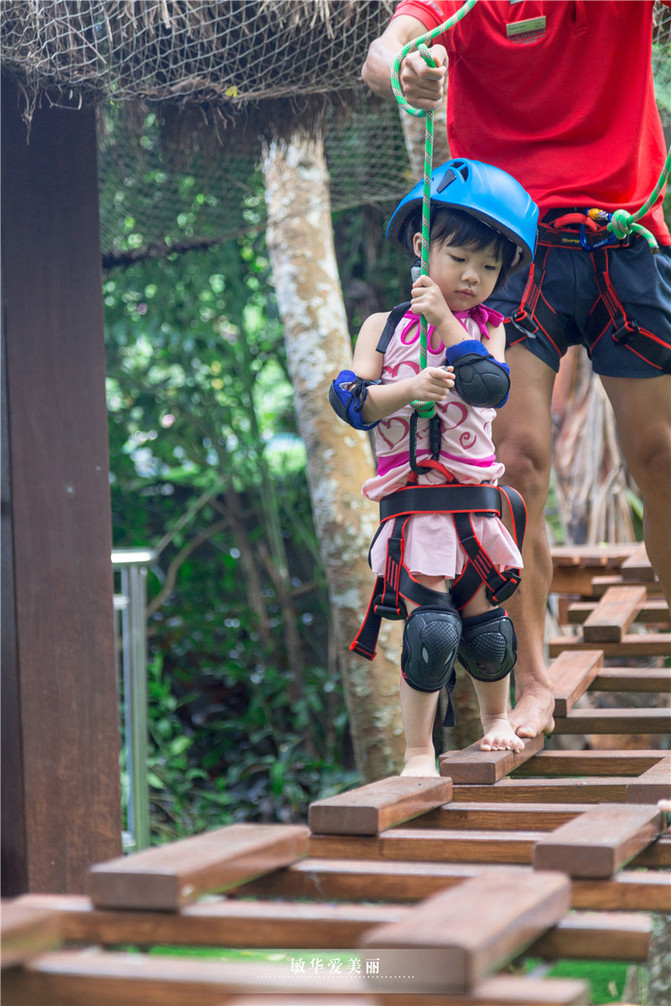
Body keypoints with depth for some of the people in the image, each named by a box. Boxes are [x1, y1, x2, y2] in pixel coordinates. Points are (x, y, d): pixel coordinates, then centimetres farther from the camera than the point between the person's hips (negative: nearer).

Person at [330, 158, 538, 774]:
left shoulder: (487, 329, 7)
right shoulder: (384, 326, 5)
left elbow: (490, 388, -12)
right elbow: (351, 399, -5)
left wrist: (446, 321, -14)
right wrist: (409, 388, -22)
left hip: (476, 503, 2)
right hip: (411, 507, -2)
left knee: (486, 623, 12)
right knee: (430, 626, -11)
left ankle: (496, 718, 38)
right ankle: (418, 750, 1)